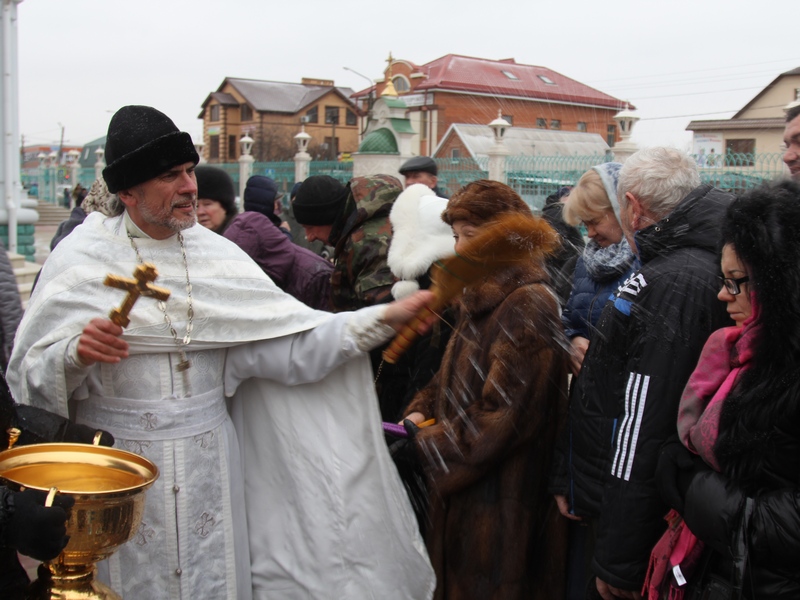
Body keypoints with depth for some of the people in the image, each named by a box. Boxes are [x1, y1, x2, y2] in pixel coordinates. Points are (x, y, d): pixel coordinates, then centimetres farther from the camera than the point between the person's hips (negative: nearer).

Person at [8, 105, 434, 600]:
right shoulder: (80, 259, -7)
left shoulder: (217, 254, 0)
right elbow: (31, 374, -8)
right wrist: (75, 354, -28)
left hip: (207, 462, 3)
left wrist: (383, 319, -16)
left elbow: (292, 340, -7)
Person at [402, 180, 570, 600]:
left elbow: (499, 418, -22)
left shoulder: (529, 306, -19)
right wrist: (420, 411, -3)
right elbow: (452, 377, 16)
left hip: (500, 504, -8)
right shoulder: (481, 298, 10)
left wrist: (421, 444, -18)